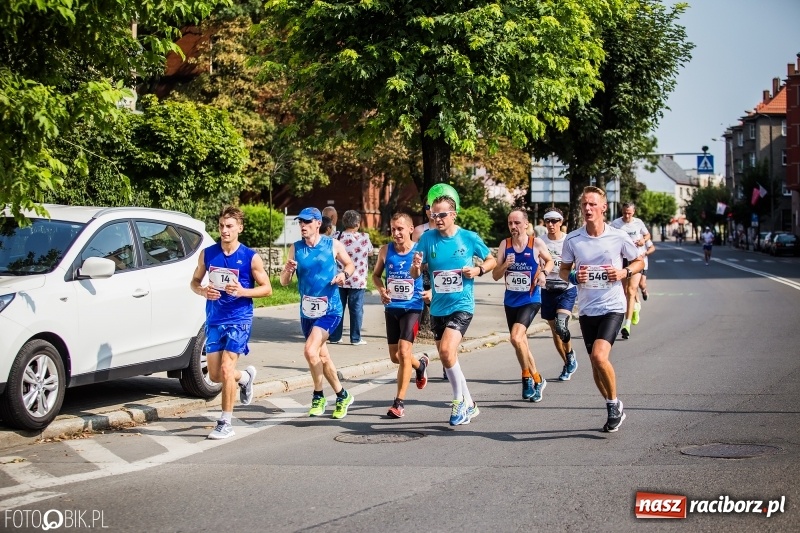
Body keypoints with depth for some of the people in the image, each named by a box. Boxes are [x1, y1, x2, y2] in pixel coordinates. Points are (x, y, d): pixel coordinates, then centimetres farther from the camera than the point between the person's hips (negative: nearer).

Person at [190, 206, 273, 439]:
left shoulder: (251, 257, -7)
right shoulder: (208, 254, 3)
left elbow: (267, 289, -2)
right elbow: (194, 282, 12)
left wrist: (242, 291, -20)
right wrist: (203, 291, -12)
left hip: (239, 320, -4)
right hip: (214, 321, 4)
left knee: (226, 370, -14)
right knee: (214, 375, 7)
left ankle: (226, 423, -4)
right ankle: (246, 377, 40)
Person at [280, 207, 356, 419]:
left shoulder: (333, 245, -5)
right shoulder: (295, 248, 2)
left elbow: (350, 264, 11)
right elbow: (284, 282, 2)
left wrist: (344, 274, -11)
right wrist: (287, 271, -20)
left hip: (330, 309, -5)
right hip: (307, 310, 5)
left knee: (310, 350, -21)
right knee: (322, 356, 15)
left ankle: (318, 396, -1)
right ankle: (342, 396, 34)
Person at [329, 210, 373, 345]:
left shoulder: (338, 237, -4)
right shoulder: (364, 238, -9)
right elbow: (370, 252, 9)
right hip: (358, 280, -2)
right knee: (356, 309, 5)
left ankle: (335, 337, 14)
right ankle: (355, 338, 7)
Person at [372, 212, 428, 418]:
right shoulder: (385, 251, -1)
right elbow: (376, 274, 13)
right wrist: (381, 290, -6)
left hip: (412, 307, -4)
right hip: (392, 307, 4)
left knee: (403, 351, -16)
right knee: (395, 357, 13)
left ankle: (399, 402, -7)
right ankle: (420, 364, 47)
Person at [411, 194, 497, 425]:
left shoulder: (469, 238, -6)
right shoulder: (427, 238, -1)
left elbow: (492, 260, 8)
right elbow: (415, 275, -1)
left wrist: (479, 270, -12)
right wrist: (416, 266, -23)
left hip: (461, 305, -4)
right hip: (437, 308, 5)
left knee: (446, 350, -23)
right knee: (447, 358, 10)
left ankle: (460, 400, -4)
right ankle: (469, 406, 27)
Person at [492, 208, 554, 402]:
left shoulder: (536, 244, -8)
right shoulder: (504, 244, -1)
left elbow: (550, 261, 12)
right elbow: (495, 275, 0)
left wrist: (544, 273, -8)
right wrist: (505, 265, -19)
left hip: (530, 299, -5)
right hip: (510, 300, 5)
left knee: (516, 338, -21)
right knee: (520, 341, 14)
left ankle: (531, 378, -4)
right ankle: (534, 379, 33)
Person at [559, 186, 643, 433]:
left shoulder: (618, 237, -6)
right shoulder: (572, 240, -1)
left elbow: (639, 262, 9)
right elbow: (563, 270, 11)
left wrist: (624, 272, -11)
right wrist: (573, 277, -11)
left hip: (612, 306, -4)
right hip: (586, 308, 4)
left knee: (599, 356, -23)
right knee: (596, 364, 9)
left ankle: (614, 403, 0)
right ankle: (614, 411, 29)